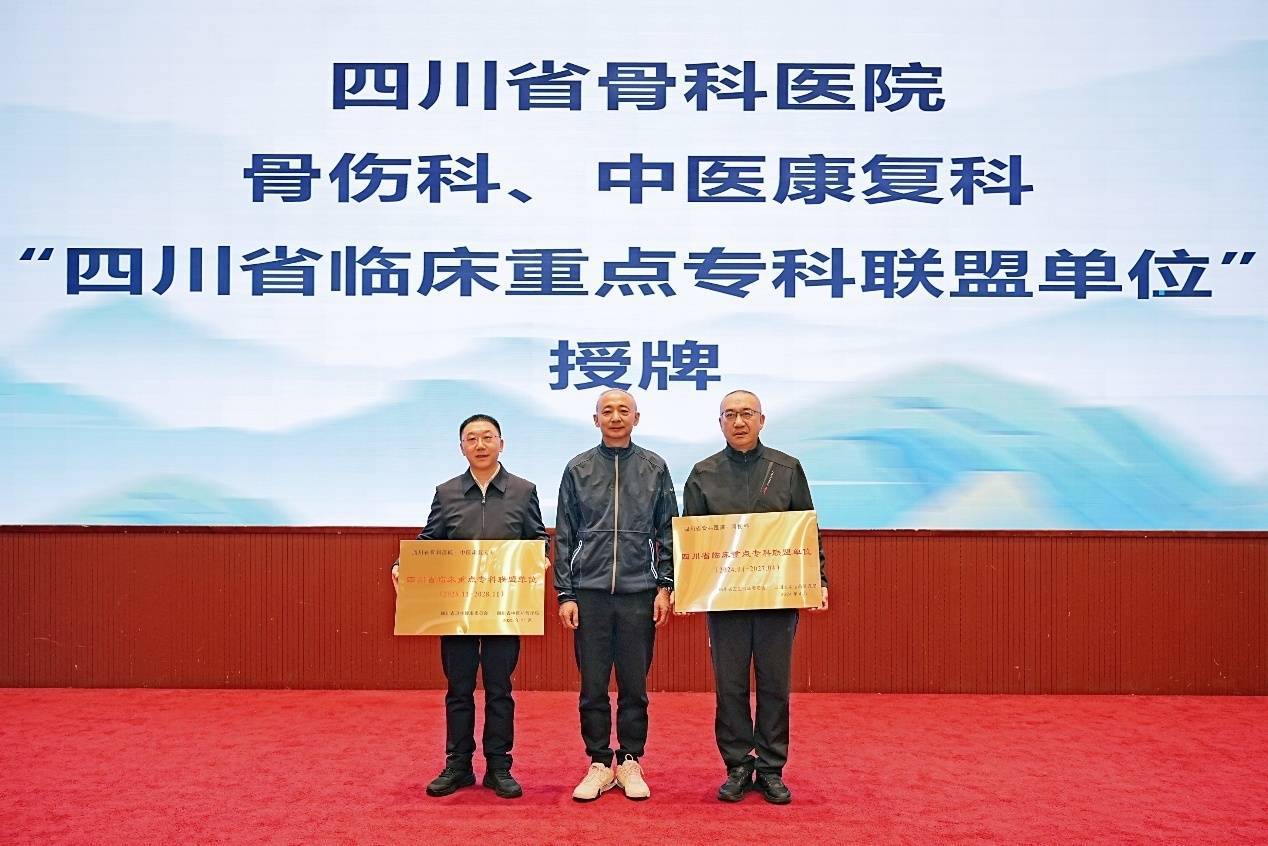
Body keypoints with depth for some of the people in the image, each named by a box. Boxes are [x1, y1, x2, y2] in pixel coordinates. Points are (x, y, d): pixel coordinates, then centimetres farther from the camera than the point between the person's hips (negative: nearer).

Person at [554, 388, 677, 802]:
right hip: (590, 592, 0)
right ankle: (599, 764, 15)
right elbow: (564, 537, 6)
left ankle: (630, 763, 18)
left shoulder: (655, 468, 5)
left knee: (634, 686, 6)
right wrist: (564, 594, 0)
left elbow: (668, 531, 6)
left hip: (639, 593, 0)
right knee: (592, 686, 4)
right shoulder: (578, 469, 5)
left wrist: (665, 587, -1)